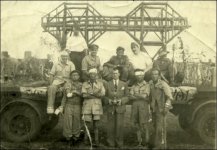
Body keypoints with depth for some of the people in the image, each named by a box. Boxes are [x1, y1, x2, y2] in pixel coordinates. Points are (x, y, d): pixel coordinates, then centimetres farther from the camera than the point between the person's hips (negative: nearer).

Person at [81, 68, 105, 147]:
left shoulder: (100, 83, 7)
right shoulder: (85, 84, 6)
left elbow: (102, 94, -4)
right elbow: (84, 95, -8)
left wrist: (90, 94, -12)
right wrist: (96, 95, -11)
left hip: (97, 106, 0)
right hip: (87, 106, 0)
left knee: (96, 125, 1)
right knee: (87, 124, 3)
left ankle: (96, 140, 9)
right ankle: (86, 139, 18)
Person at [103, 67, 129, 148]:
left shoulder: (124, 84, 9)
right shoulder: (107, 84, 8)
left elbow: (127, 96, 7)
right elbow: (104, 97, 7)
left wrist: (121, 101, -10)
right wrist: (109, 100, -12)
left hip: (120, 108, 0)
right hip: (110, 108, 0)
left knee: (120, 125, -3)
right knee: (110, 126, 0)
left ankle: (119, 143, 10)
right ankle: (111, 143, 12)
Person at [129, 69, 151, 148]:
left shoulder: (147, 85, 4)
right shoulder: (134, 86, 13)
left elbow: (145, 96, -10)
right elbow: (131, 97, 1)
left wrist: (136, 94, -1)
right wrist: (141, 96, -9)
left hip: (144, 106, -3)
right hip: (134, 106, 4)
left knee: (144, 123, -8)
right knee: (137, 124, 4)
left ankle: (147, 140, 3)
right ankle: (139, 141, 10)